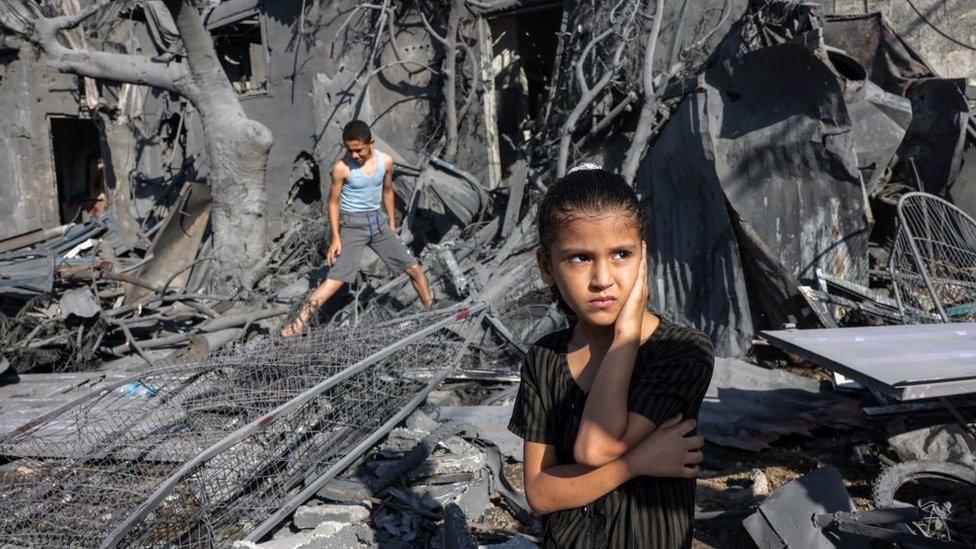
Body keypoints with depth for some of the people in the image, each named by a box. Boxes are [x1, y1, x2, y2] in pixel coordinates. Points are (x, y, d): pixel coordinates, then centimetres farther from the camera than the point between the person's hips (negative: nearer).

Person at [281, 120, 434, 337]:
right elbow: (334, 201, -8)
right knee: (336, 279, -16)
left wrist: (392, 224, 16)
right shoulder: (342, 167, -16)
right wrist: (335, 237, -11)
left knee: (413, 268, 8)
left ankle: (431, 309, 29)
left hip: (378, 221, 5)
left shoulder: (385, 161, -4)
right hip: (352, 224, -4)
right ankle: (298, 322, -15)